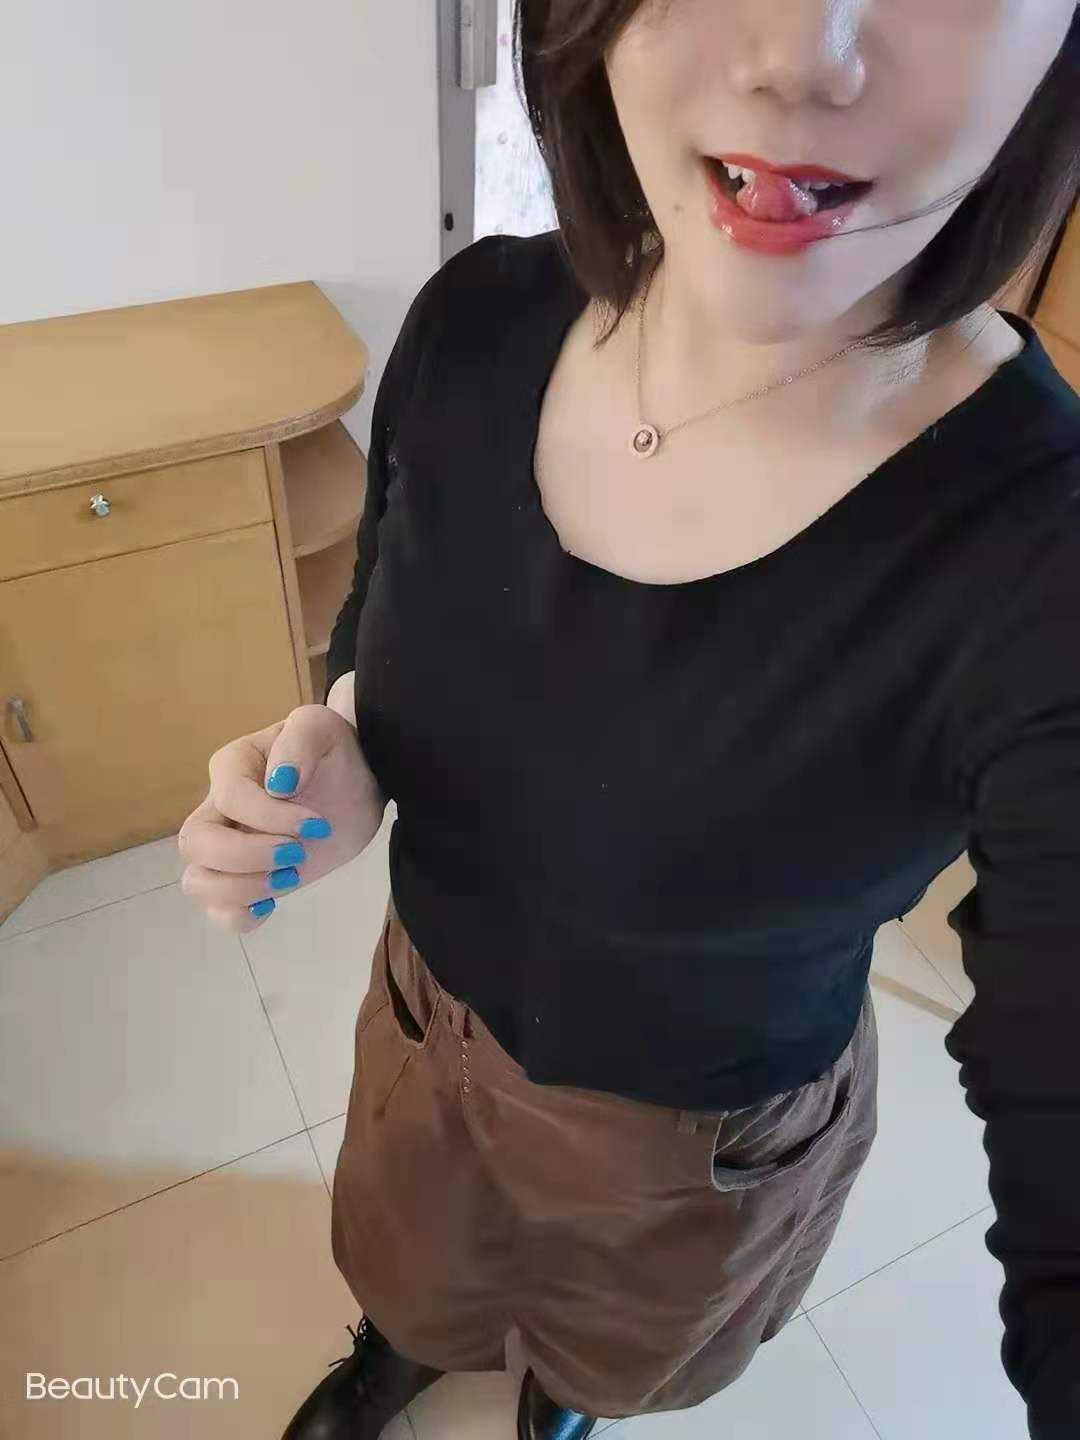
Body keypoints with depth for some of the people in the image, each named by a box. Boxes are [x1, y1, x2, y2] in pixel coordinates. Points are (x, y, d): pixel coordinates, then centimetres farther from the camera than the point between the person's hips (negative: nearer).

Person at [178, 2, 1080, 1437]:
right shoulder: (477, 323, -21)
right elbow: (382, 638, -4)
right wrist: (333, 774, -23)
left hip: (703, 1142, -2)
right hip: (425, 1009, 3)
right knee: (409, 1266, 38)